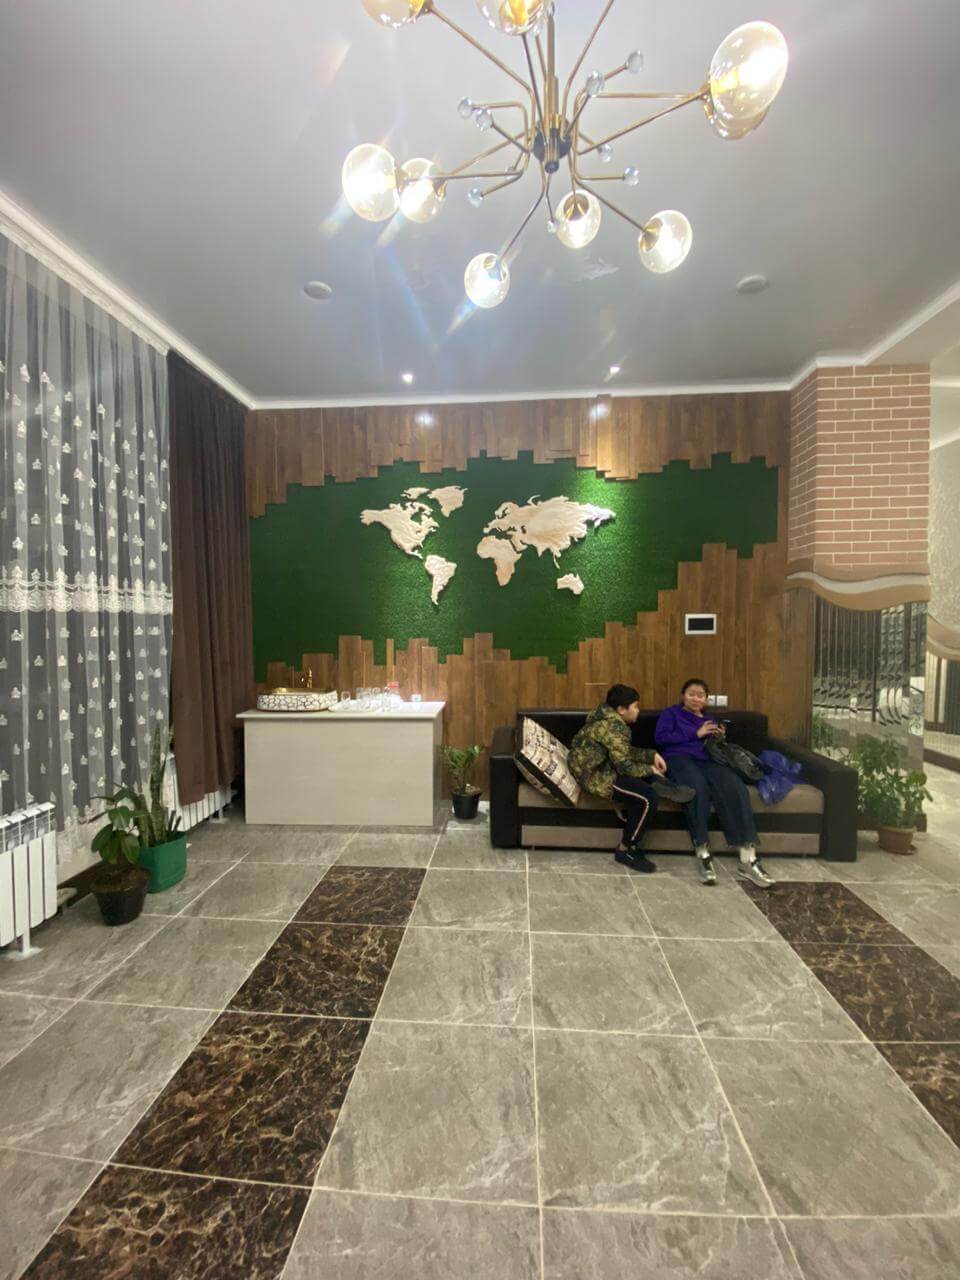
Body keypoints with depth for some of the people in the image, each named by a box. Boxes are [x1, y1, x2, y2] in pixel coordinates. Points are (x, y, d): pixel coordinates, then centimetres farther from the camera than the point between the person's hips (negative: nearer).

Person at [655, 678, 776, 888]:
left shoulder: (710, 720, 33)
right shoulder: (671, 713, 17)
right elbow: (660, 738, -2)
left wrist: (720, 738, 8)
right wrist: (696, 734, -2)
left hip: (707, 760, 4)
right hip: (679, 758, -4)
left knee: (736, 788, -29)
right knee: (697, 787, -39)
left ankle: (748, 859, -32)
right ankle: (702, 854, -32)